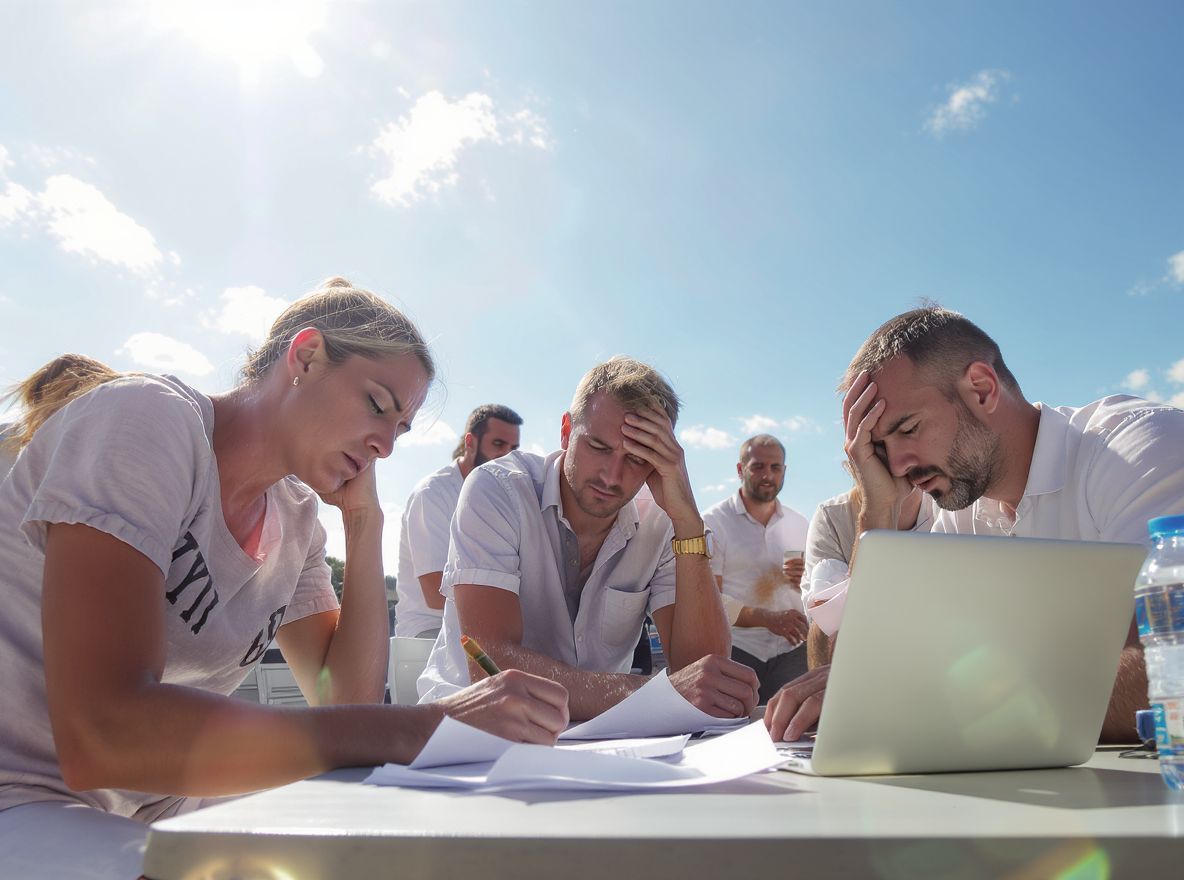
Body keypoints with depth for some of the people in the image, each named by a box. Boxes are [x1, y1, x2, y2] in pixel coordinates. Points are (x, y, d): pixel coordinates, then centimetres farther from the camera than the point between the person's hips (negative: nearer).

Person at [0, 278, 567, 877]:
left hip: (144, 814, 7)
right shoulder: (147, 418, -18)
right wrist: (420, 727, -33)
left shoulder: (295, 518, 5)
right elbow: (101, 735, -29)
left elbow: (346, 698, 1)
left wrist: (364, 520, -5)